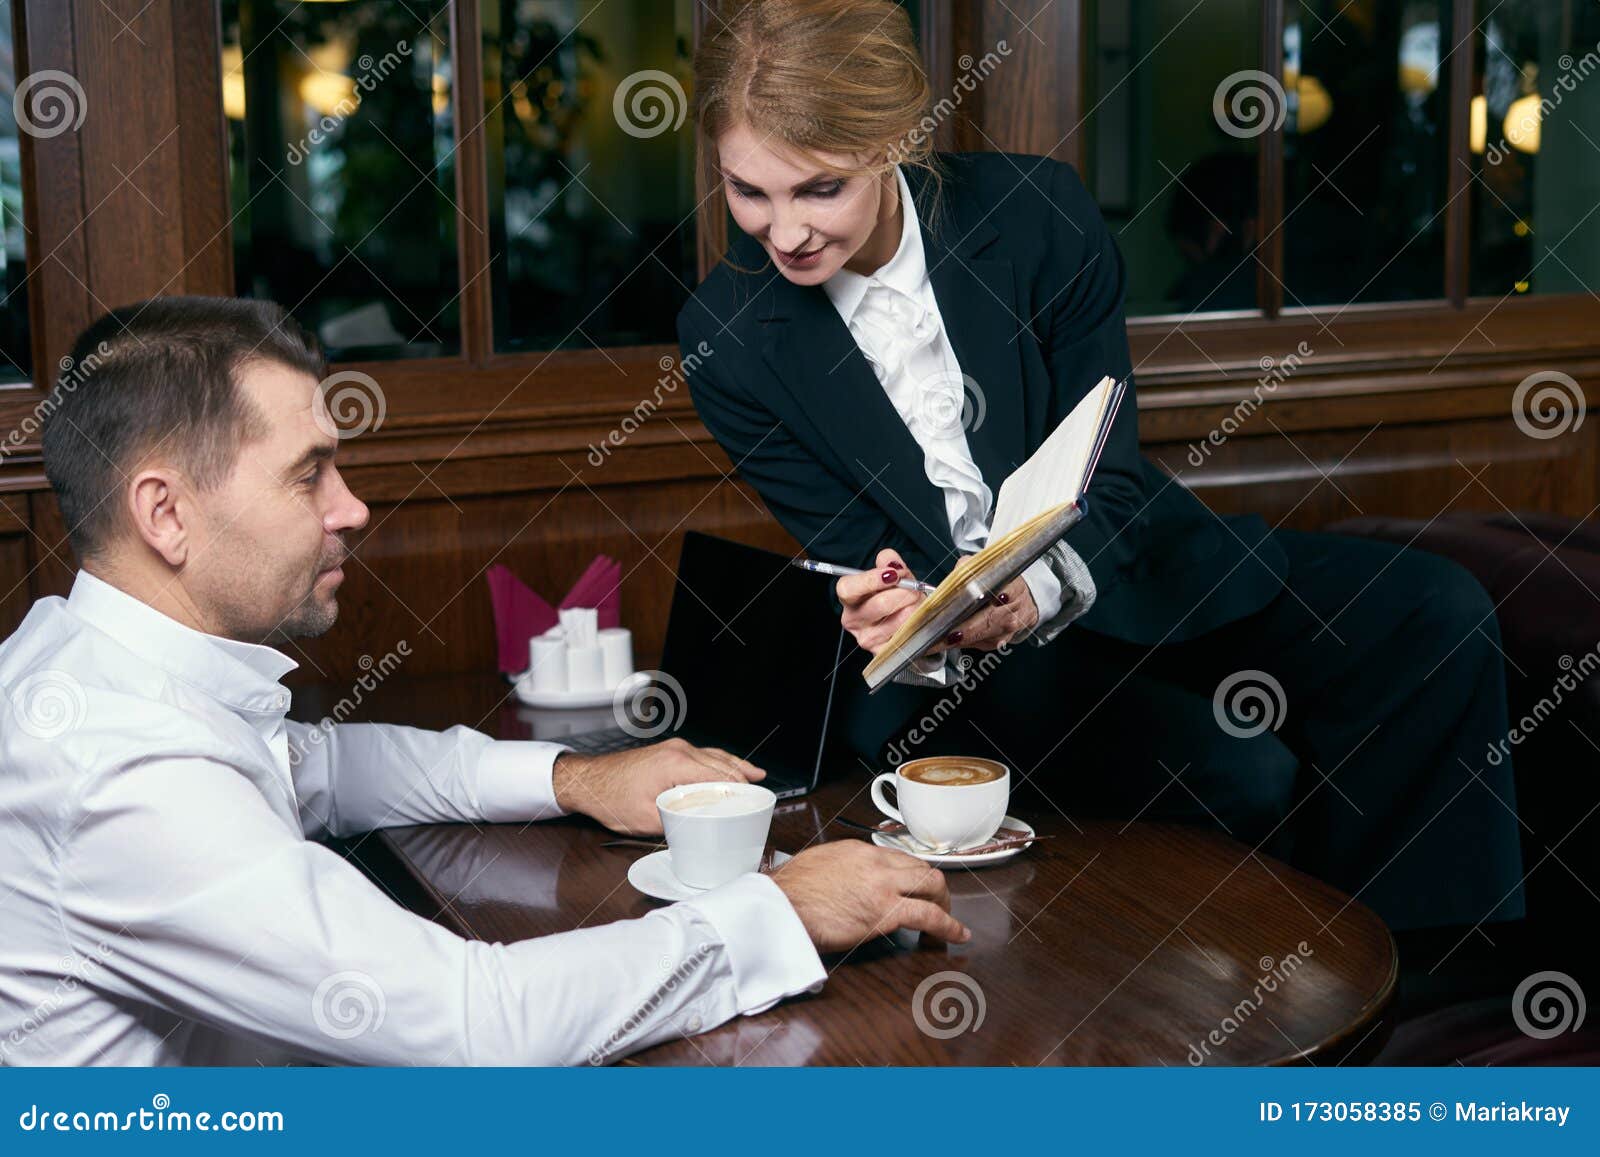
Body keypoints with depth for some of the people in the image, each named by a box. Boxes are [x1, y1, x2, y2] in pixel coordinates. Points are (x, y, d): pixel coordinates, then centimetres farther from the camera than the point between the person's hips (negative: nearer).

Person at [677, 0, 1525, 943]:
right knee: (1242, 779, -30)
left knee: (1438, 615, -15)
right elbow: (864, 565, -5)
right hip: (948, 663, -3)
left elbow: (1107, 482, -8)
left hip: (1119, 574, 3)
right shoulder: (725, 339, -11)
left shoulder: (1037, 215, -12)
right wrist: (920, 633, -30)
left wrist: (1034, 594, -31)